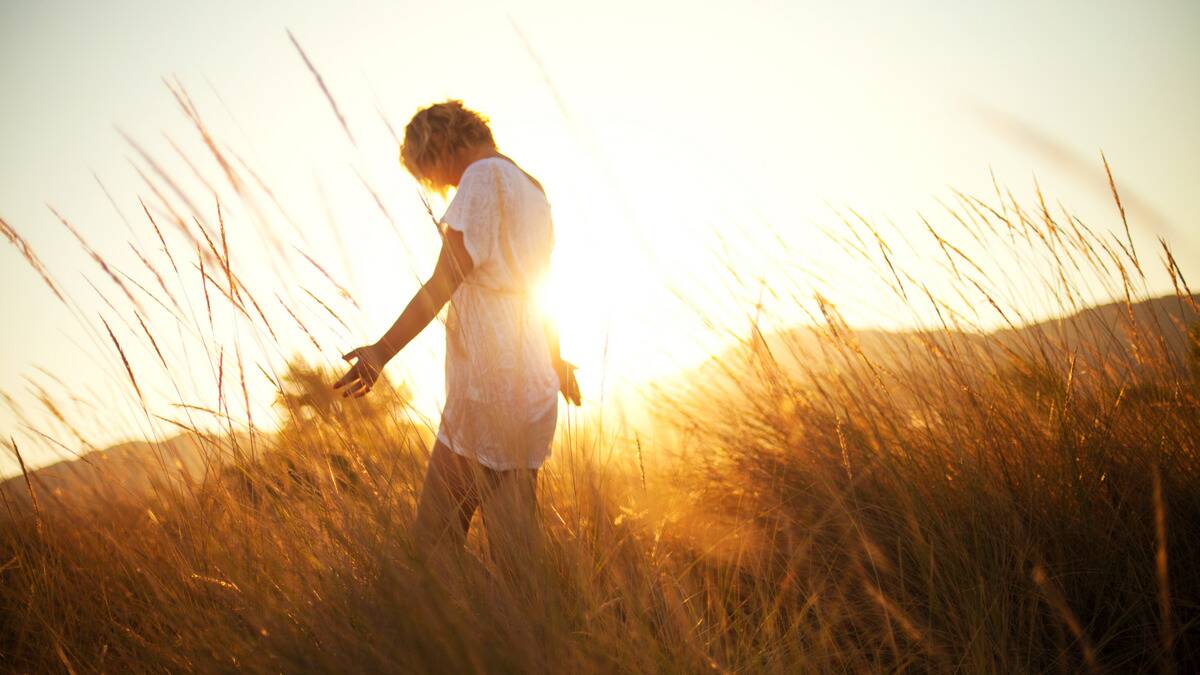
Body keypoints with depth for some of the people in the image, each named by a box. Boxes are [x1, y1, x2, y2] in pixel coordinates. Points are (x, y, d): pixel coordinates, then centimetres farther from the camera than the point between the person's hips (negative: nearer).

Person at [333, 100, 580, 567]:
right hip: (532, 386, 10)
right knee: (514, 536, 9)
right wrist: (556, 361, 44)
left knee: (435, 538, -6)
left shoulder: (484, 177, -7)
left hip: (489, 385, -10)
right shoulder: (531, 189, 21)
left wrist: (383, 350, -22)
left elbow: (445, 280, -16)